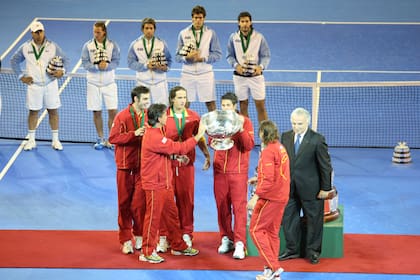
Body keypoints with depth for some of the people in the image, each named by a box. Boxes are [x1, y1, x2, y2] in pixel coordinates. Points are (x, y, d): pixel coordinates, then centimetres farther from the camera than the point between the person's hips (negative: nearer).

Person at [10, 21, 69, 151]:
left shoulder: (53, 46, -2)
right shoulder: (25, 47, 0)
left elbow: (65, 60, 5)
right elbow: (14, 61, 12)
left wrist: (61, 71, -14)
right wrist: (21, 76, 3)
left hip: (50, 84, 0)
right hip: (33, 85, 0)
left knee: (53, 111, 4)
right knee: (33, 112, 6)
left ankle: (55, 140, 13)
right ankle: (31, 140, 16)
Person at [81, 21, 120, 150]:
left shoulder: (112, 45, -1)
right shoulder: (88, 45, -1)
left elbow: (116, 61, -6)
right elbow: (85, 63, -7)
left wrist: (106, 65, -24)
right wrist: (97, 66, -21)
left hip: (109, 82, 0)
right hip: (93, 83, 0)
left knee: (113, 111, -5)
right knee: (96, 112, 6)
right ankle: (101, 139, 20)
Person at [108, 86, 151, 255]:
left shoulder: (148, 116, 3)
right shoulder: (122, 116, -9)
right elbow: (113, 138, -13)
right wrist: (134, 134, -20)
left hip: (143, 166, 2)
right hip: (126, 166, -2)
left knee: (140, 202, 1)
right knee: (125, 203, 5)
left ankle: (139, 236, 18)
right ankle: (126, 240, 14)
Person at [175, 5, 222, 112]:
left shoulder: (211, 33, 3)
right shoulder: (183, 34, 6)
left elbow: (217, 54, 0)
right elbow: (177, 56, 5)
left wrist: (202, 58, -13)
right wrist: (187, 57, -16)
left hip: (205, 74, -1)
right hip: (187, 74, 1)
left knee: (210, 103, -1)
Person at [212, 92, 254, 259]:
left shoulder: (245, 122, -2)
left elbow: (249, 146, -10)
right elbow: (211, 142, 3)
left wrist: (240, 129, -21)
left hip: (238, 171, -3)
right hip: (219, 169, 3)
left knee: (239, 206, -7)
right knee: (222, 205, 5)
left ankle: (239, 244, -8)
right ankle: (226, 239, 17)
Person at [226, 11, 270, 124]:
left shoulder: (259, 37, -4)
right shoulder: (233, 37, 1)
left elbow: (266, 55, 0)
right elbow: (230, 56, 7)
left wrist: (261, 66, -19)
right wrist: (236, 65, -12)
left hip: (256, 75, -1)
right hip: (239, 76, 1)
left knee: (261, 105, -3)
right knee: (243, 105, 7)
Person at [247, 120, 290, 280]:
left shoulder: (268, 151, -16)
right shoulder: (281, 148, 12)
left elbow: (268, 178, -23)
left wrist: (256, 196, -24)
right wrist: (258, 179, 20)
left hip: (270, 197, -9)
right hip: (281, 197, 9)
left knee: (256, 230, -3)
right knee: (272, 232, 14)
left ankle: (273, 267, -7)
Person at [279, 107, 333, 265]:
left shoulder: (317, 140, -13)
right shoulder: (285, 137, 1)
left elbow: (325, 165, -10)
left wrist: (325, 188, -10)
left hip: (310, 188, -4)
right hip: (289, 187, 4)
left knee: (313, 220, 8)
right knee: (289, 218, 10)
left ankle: (312, 251, 21)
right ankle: (292, 250, 25)